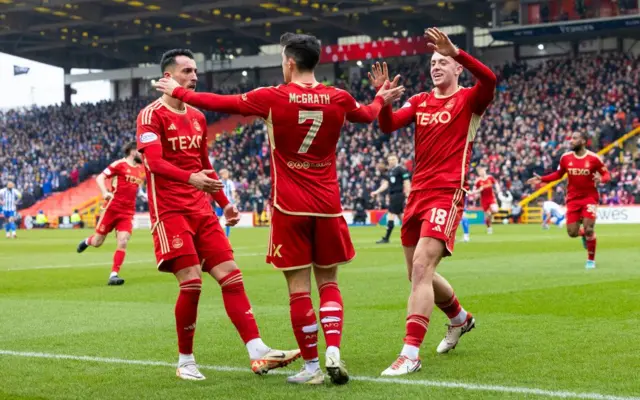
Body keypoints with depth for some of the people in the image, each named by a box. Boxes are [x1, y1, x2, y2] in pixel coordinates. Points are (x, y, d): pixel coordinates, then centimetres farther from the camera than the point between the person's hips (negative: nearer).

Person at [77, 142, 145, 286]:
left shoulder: (142, 169, 10)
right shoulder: (119, 164, -8)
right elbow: (100, 178, -12)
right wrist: (105, 193, -27)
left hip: (128, 212, 4)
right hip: (112, 208, -4)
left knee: (122, 243, -11)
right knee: (97, 242, 6)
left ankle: (114, 275, -8)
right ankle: (87, 241, 42)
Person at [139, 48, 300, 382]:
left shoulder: (197, 117, 16)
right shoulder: (152, 115, -7)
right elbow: (154, 162, -22)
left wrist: (225, 203, 23)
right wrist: (190, 178, -37)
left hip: (201, 210, 7)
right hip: (170, 211, -7)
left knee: (231, 276, -1)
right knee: (191, 282, -13)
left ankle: (258, 353, -4)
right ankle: (185, 362, 3)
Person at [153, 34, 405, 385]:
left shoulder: (273, 98, -8)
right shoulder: (338, 98, 2)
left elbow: (220, 103, 2)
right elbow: (367, 114, 24)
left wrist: (177, 92, 17)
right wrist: (382, 98, 47)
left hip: (290, 208, -3)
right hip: (328, 206, 3)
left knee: (299, 288, 1)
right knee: (329, 283, 11)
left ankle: (312, 366, 3)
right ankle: (333, 352, -6)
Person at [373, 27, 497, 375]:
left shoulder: (469, 100, -1)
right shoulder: (419, 102, 15)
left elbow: (489, 79, -23)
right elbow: (388, 125, 0)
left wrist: (454, 51, -32)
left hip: (446, 194, -7)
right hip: (417, 193, 7)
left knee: (421, 268, -20)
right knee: (419, 273, 16)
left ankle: (410, 353, -21)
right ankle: (460, 318, 43)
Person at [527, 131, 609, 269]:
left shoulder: (593, 158, -12)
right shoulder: (565, 157, -2)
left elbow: (606, 174, -4)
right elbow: (558, 174, 12)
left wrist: (601, 179, -28)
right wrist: (542, 179, 0)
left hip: (589, 197, -3)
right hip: (573, 199, 3)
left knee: (589, 229, -11)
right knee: (572, 233, -1)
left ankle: (591, 260, 8)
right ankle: (584, 234, 37)